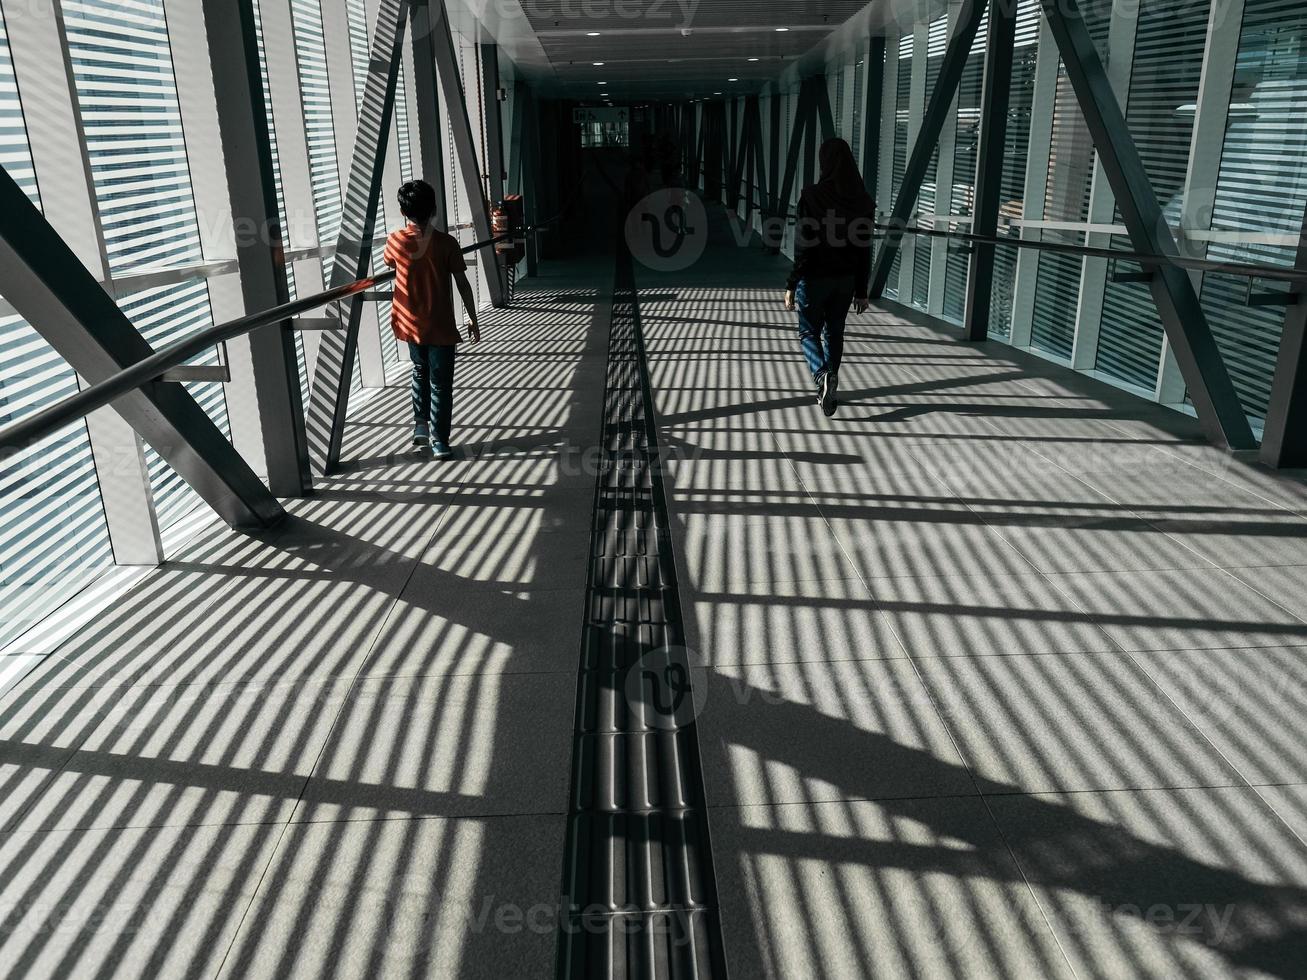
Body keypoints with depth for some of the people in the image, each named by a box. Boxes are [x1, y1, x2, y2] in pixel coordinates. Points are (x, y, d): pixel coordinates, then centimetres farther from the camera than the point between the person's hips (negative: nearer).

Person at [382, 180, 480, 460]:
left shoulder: (395, 241, -4)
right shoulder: (446, 242, -12)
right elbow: (463, 284, -9)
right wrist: (473, 319, 1)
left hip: (410, 324, 3)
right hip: (440, 327, -3)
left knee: (420, 372, 26)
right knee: (441, 384, 5)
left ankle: (420, 424, 25)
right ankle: (439, 442, 6)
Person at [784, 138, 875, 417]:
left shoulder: (812, 196, -15)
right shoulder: (863, 200, -2)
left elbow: (804, 246, -16)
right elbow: (864, 251, 2)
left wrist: (791, 285, -8)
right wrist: (861, 291, 10)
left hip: (815, 277, -4)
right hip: (846, 279, 4)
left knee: (809, 332, 12)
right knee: (834, 333, 17)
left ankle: (823, 375, -15)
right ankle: (828, 392, 22)